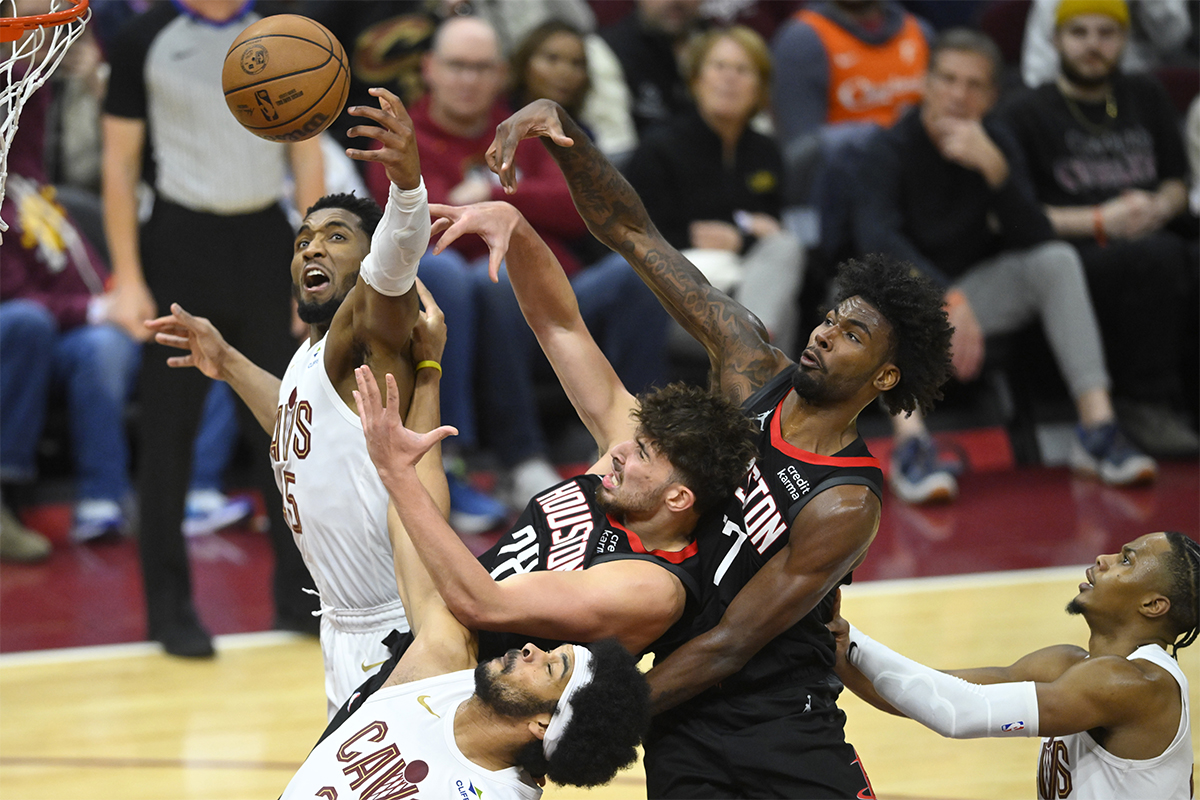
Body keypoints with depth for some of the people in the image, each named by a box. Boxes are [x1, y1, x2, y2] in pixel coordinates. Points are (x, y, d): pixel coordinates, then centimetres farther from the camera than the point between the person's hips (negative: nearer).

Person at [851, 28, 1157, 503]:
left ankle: (1096, 424, -28)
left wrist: (993, 167, -30)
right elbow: (876, 240, -33)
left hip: (970, 291, 4)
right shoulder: (892, 149, -15)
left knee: (1058, 261, -19)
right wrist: (949, 299, -46)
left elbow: (1034, 240, -15)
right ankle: (910, 442, -49)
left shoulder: (997, 146, -1)